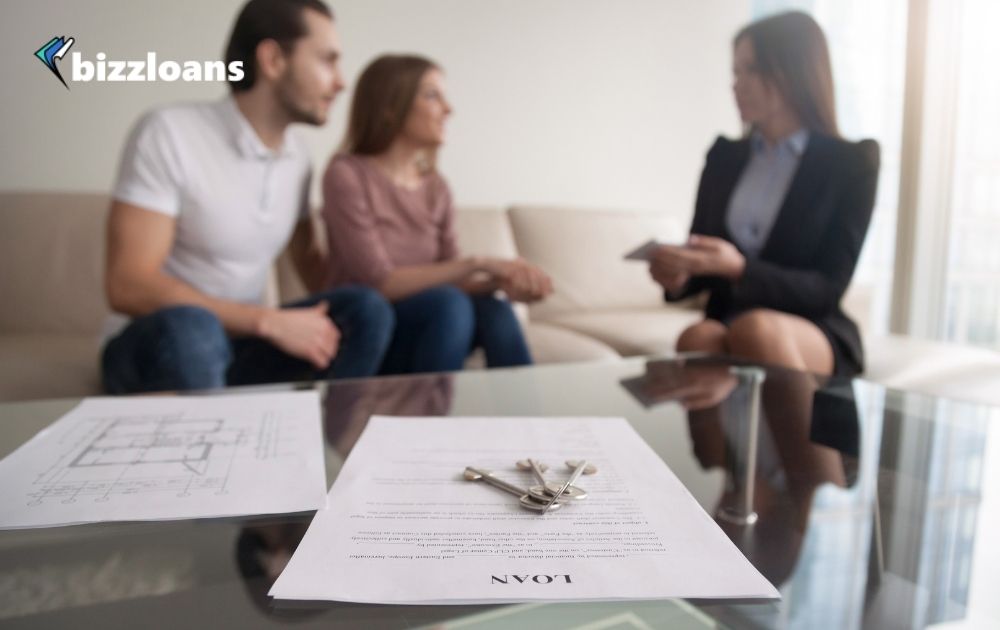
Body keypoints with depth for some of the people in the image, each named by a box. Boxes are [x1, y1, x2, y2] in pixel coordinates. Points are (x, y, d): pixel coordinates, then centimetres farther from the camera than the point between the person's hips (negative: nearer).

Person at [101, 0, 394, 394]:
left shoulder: (297, 157, 2)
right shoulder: (169, 133, -16)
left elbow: (310, 266, 14)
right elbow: (128, 286, -23)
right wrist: (270, 321, -27)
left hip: (240, 344, 5)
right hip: (153, 345, -5)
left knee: (367, 310, -17)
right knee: (189, 327, -38)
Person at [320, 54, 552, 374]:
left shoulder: (436, 186, 7)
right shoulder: (347, 175, -11)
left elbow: (449, 278, 1)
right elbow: (380, 283, -20)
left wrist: (501, 282, -20)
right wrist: (478, 263, -25)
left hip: (426, 328, 5)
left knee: (494, 310, -24)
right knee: (449, 303, -31)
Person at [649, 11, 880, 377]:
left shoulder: (851, 163, 0)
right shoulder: (724, 157, 12)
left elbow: (828, 288, -7)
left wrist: (739, 268, -25)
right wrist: (678, 277, -13)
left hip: (817, 336, -3)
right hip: (725, 324, 3)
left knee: (754, 328, -38)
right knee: (696, 340, -34)